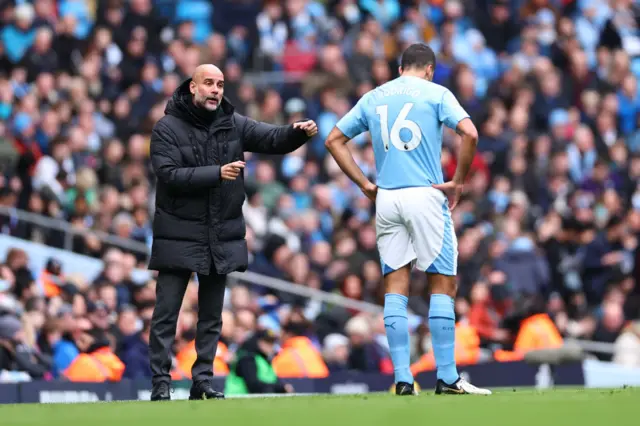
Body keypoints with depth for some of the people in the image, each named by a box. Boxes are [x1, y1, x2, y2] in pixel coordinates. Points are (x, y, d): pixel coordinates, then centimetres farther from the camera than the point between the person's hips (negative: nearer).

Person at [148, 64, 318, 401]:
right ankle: (161, 383, -1)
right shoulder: (167, 128, -8)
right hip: (179, 236, -4)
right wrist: (217, 173, -24)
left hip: (222, 235, 4)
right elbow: (169, 174, -18)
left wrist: (299, 133, -23)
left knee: (211, 315, 9)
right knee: (166, 314, -4)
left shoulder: (233, 124, 4)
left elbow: (273, 139, -2)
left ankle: (203, 380, 16)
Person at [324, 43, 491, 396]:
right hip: (425, 195, -4)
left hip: (386, 199, 4)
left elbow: (334, 140, 15)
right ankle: (447, 378, -1)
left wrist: (365, 184, 12)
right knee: (442, 285, 2)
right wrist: (458, 182, -4)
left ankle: (402, 379, 0)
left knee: (395, 287, 5)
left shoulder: (373, 98, 14)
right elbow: (469, 133, -14)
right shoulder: (436, 93, 1)